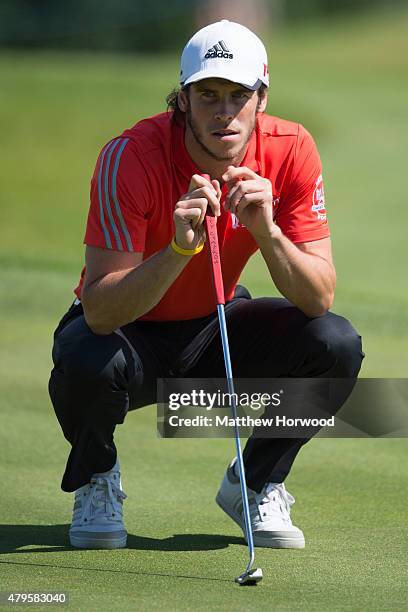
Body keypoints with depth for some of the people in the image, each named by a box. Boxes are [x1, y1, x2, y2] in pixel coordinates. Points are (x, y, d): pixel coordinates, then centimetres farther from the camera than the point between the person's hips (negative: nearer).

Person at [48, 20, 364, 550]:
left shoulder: (291, 151, -17)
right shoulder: (130, 157, -27)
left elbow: (319, 299, -21)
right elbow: (100, 312, -33)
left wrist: (267, 232, -39)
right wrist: (179, 249, -48)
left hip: (216, 332, 3)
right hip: (129, 332, -3)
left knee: (335, 343, -23)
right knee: (88, 362, -38)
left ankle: (256, 485, 5)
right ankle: (96, 482, -1)